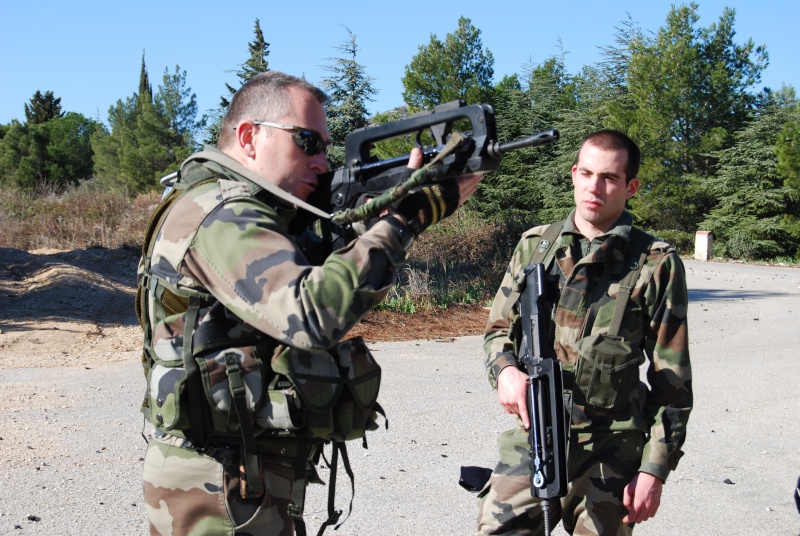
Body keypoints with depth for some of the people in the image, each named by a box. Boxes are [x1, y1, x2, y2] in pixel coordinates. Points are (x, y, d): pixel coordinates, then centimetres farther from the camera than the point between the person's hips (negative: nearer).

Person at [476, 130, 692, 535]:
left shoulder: (657, 265, -3)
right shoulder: (535, 246, 7)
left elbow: (671, 383, -2)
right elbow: (498, 329, 14)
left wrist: (654, 468, -6)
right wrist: (505, 369, -8)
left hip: (609, 454, -2)